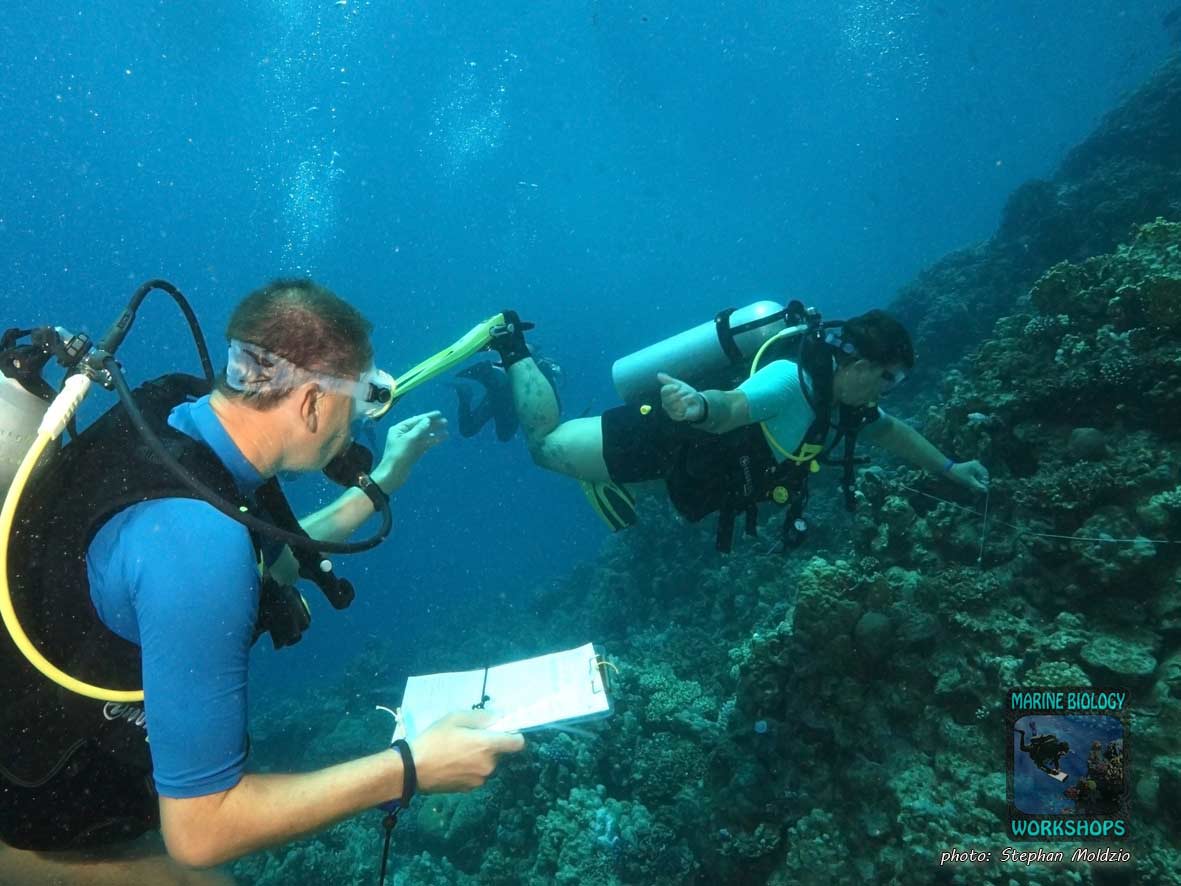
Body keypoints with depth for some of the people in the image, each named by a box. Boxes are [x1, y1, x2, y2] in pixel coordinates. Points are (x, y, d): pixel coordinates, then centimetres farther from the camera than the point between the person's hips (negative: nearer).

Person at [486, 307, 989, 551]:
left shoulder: (844, 403, 0)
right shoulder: (792, 379, -31)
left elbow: (890, 431, 20)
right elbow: (730, 407, -49)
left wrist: (949, 468, 19)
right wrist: (701, 407, -71)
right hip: (666, 434, -9)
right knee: (545, 442, -2)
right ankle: (513, 348, 16)